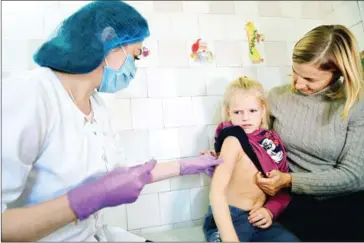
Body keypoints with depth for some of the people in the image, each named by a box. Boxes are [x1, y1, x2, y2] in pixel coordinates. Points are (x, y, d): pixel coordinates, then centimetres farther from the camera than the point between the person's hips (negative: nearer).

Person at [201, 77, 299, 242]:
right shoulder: (234, 141, -14)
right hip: (228, 219, -5)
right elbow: (217, 192, -24)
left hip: (257, 219, 6)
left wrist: (270, 209, -7)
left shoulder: (273, 140, 4)